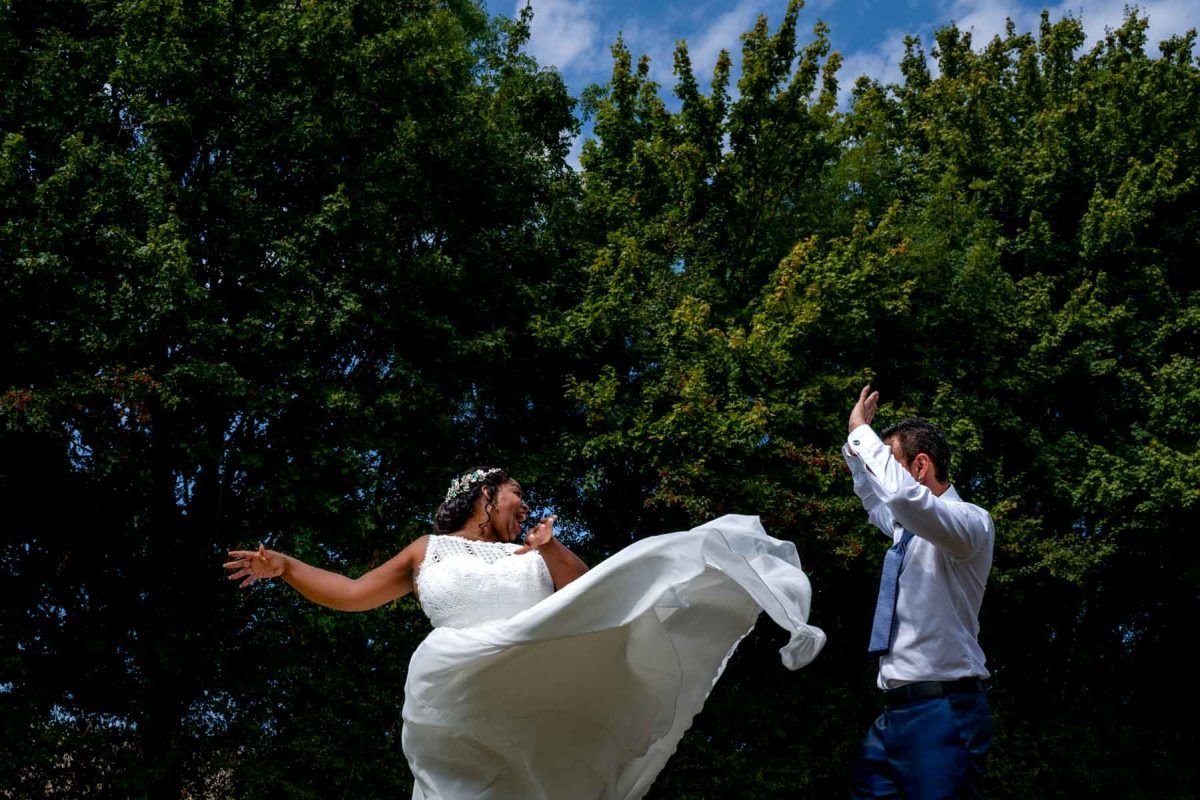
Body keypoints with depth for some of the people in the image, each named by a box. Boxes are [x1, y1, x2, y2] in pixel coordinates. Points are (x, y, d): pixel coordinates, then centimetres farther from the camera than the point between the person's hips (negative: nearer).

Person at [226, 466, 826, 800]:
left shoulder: (533, 554, 28)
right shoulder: (428, 551, 25)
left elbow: (591, 599, 18)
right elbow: (352, 594, 25)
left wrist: (551, 549, 4)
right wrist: (285, 566, 14)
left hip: (549, 678, 3)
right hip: (460, 688, -3)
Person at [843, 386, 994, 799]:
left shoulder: (970, 521, -9)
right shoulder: (908, 527, 16)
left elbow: (902, 493, -30)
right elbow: (877, 501, 42)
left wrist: (862, 432, -18)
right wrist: (856, 450, 31)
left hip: (942, 708, -8)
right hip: (895, 710, 8)